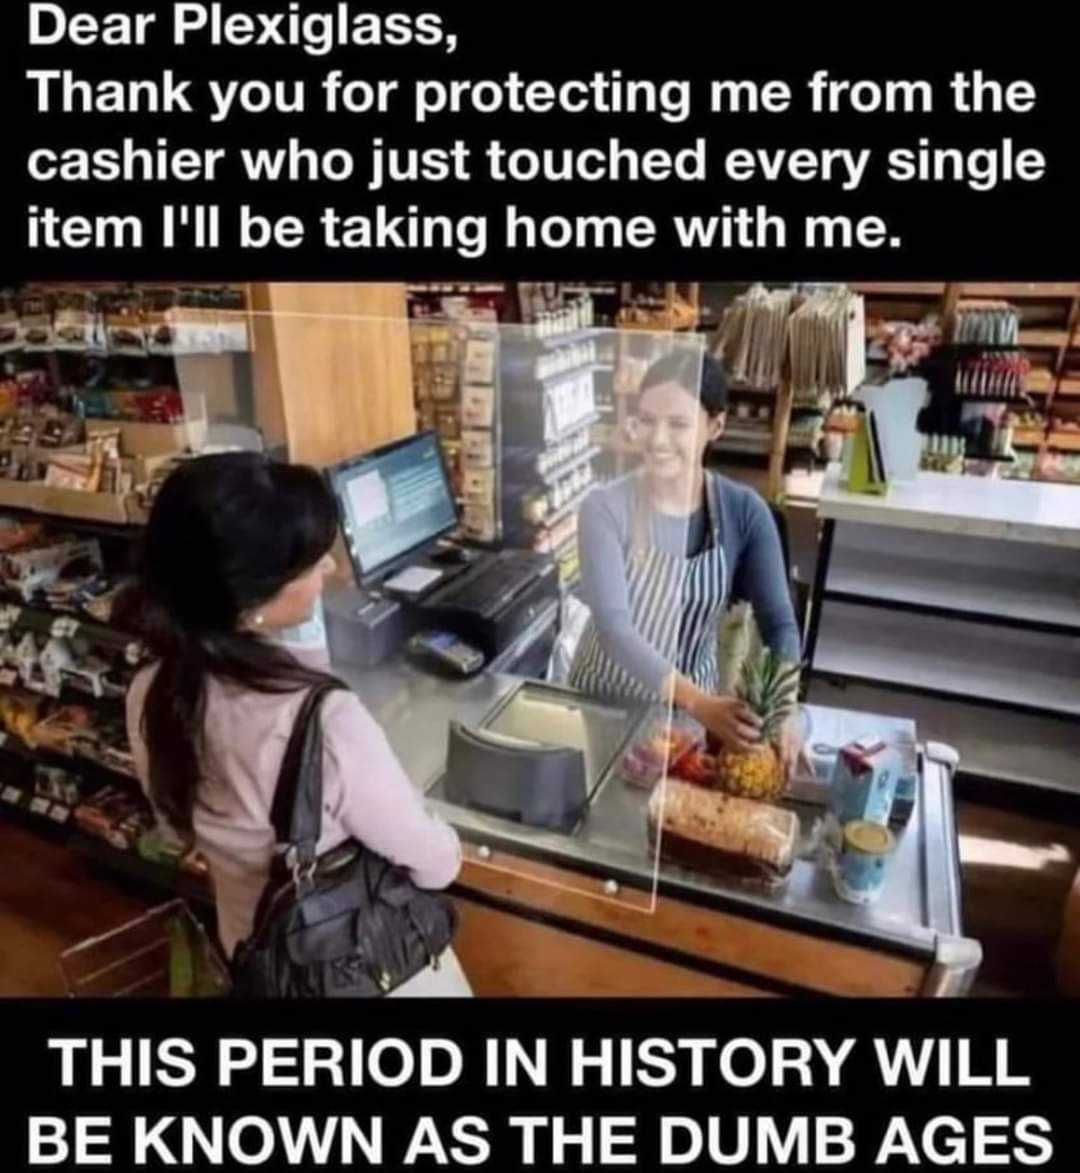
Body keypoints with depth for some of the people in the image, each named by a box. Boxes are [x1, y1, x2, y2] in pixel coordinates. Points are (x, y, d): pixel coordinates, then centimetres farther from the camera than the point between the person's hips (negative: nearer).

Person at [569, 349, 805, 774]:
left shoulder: (744, 512, -11)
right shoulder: (605, 507, -19)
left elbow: (779, 623, -12)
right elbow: (612, 625, -28)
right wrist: (699, 702, -40)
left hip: (695, 702, 2)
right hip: (605, 699, -2)